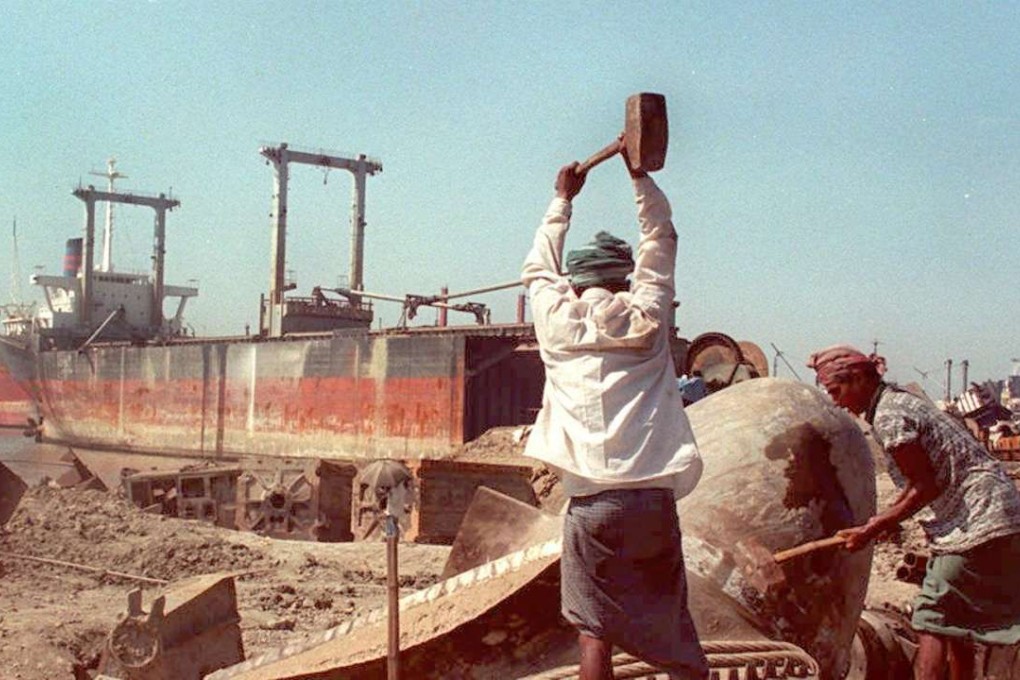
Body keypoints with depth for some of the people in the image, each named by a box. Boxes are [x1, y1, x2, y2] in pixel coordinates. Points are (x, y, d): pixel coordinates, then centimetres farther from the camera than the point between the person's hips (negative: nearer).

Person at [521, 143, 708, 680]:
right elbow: (660, 239, 22)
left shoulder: (559, 323, 7)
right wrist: (639, 173, 29)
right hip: (653, 498, 2)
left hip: (591, 502, -1)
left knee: (595, 631, 2)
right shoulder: (646, 318, 8)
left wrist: (563, 198, 37)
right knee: (672, 629, 14)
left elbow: (538, 268, 27)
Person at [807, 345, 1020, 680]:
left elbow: (927, 487, -17)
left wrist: (872, 529, -12)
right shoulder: (896, 401, 13)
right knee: (955, 623, 17)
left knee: (932, 622, -8)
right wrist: (888, 518, 13)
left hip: (977, 523, -10)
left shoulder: (889, 417, -17)